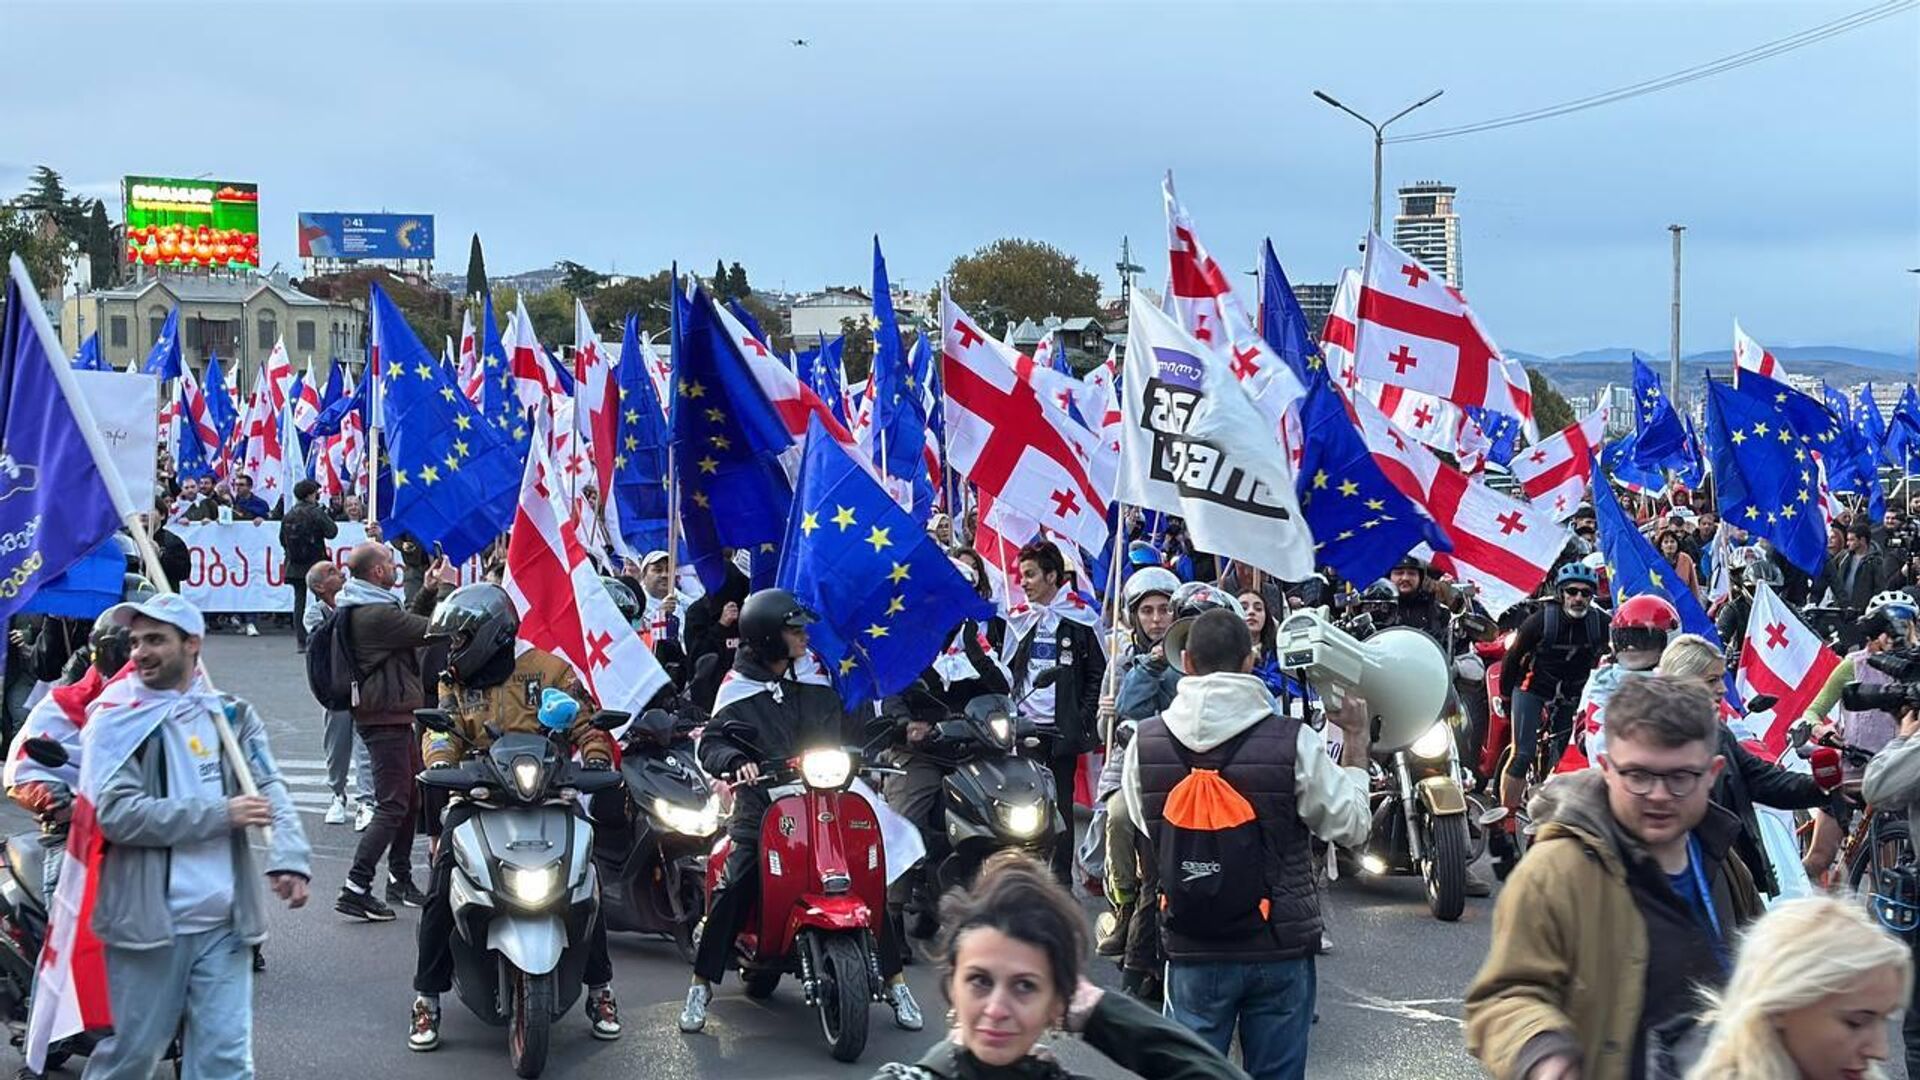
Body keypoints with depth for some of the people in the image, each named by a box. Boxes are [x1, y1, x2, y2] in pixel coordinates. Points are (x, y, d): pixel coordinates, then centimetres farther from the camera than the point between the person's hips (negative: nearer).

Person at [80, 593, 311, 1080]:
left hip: (223, 922, 3)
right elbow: (117, 813, -14)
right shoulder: (117, 719, -1)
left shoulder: (230, 715, 10)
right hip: (147, 920, -3)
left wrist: (288, 856, -22)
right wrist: (220, 814, -16)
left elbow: (270, 789, -2)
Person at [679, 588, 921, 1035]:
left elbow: (847, 730, 20)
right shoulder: (739, 689, 2)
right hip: (761, 804, -3)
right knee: (732, 888, -17)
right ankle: (701, 986, -4)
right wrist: (735, 761, -25)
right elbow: (711, 742, -6)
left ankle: (894, 981, 4)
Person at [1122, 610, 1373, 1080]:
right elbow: (1352, 826, -3)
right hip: (1279, 951, -1)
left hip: (1192, 952, 1)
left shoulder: (1144, 744, -7)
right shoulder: (1294, 742, -13)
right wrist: (1357, 741, 8)